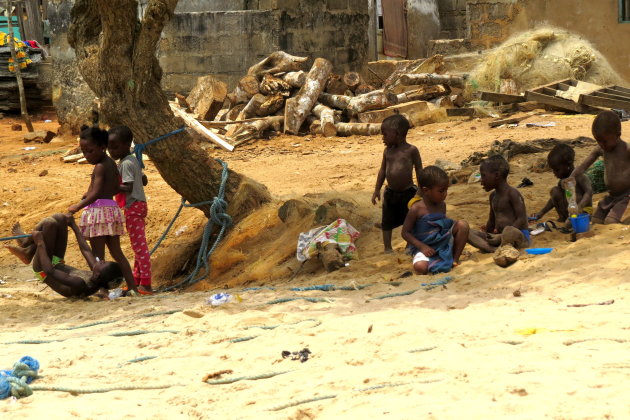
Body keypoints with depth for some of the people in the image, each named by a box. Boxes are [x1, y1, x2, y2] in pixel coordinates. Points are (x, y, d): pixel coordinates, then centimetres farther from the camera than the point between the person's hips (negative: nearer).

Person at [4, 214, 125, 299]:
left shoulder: (79, 285, -41)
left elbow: (49, 271, -40)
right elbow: (86, 250, -4)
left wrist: (40, 243, -30)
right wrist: (73, 225, 7)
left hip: (42, 270, -7)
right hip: (58, 264, 7)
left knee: (50, 223, -21)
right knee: (59, 218, 2)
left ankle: (24, 244, 10)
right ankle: (28, 253, 15)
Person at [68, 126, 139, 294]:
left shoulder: (100, 167, -15)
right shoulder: (112, 163, 12)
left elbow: (95, 194, -23)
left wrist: (77, 207, -16)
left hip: (98, 210, -9)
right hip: (112, 208, 9)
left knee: (98, 255, -5)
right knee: (117, 252, 14)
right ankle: (133, 287, 13)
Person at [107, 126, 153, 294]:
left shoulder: (126, 164, -17)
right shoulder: (133, 161, 12)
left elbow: (128, 188, -25)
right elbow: (144, 181, 19)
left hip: (133, 206, -11)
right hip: (139, 205, 11)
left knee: (139, 245, -10)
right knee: (138, 245, 15)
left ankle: (146, 283, -12)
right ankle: (137, 280, 22)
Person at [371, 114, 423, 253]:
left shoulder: (411, 150, -10)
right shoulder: (388, 151, 3)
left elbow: (419, 171, -4)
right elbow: (382, 171, 12)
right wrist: (377, 190, 12)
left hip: (408, 193, -4)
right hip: (390, 193, 4)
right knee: (387, 222, 10)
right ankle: (387, 248, 22)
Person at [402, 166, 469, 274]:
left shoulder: (442, 205, 4)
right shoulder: (416, 209, -16)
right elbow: (405, 232, -13)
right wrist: (422, 247, -20)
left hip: (444, 242, 6)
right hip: (424, 246, -5)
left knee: (462, 225, -12)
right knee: (420, 267, -36)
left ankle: (455, 259, -4)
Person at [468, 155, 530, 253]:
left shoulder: (512, 193, -7)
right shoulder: (493, 196, 19)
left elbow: (522, 219, -16)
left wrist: (505, 234, -25)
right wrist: (486, 231, 8)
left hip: (520, 237, -9)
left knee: (509, 230, -45)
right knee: (469, 232, -13)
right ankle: (494, 249, -34)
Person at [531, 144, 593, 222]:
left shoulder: (580, 178, -15)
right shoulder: (562, 181, 10)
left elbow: (589, 192, -31)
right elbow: (555, 199, 20)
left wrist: (580, 207, -49)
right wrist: (541, 213, 12)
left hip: (584, 210, -8)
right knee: (554, 191, -3)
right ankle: (562, 217, -2)